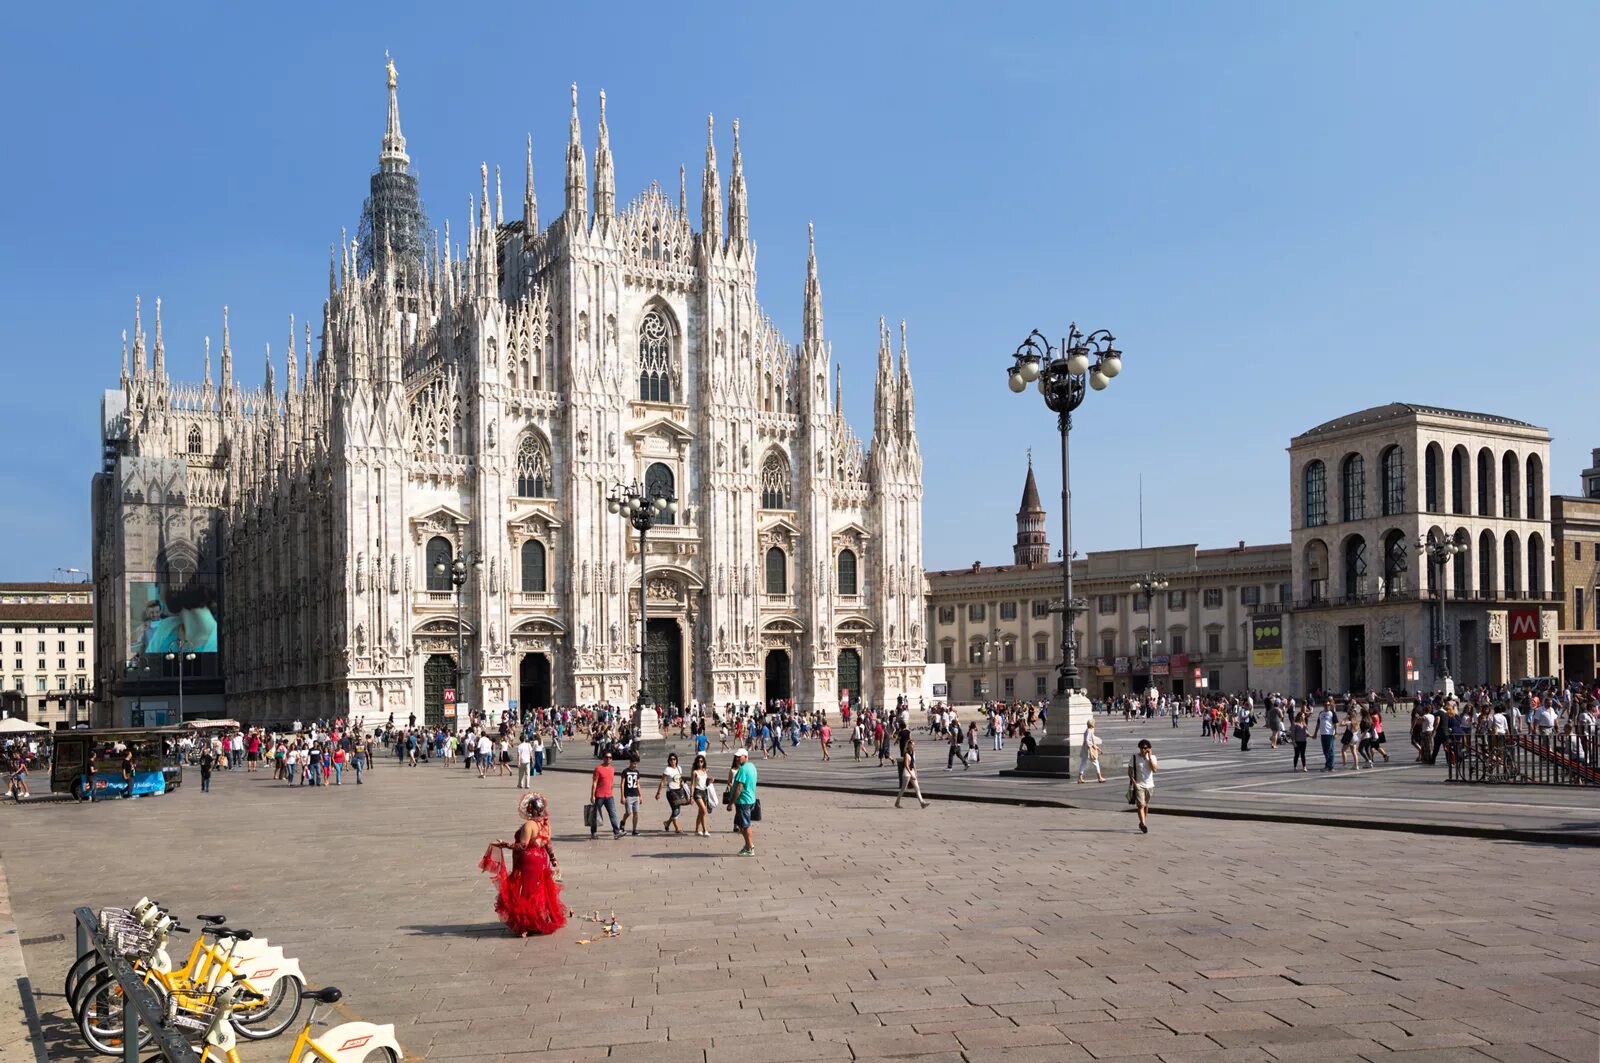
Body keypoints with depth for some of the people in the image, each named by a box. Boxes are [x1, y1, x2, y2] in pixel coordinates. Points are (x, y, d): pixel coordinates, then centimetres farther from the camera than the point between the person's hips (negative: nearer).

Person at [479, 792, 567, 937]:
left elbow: (522, 845, -23)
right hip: (542, 860, 8)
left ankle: (527, 924, 3)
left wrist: (504, 844, -19)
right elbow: (548, 843, 9)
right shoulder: (545, 824, 2)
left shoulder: (528, 825, -21)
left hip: (528, 862, -8)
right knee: (541, 892, 17)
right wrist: (553, 858, 19)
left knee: (527, 893, 1)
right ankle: (545, 920, 25)